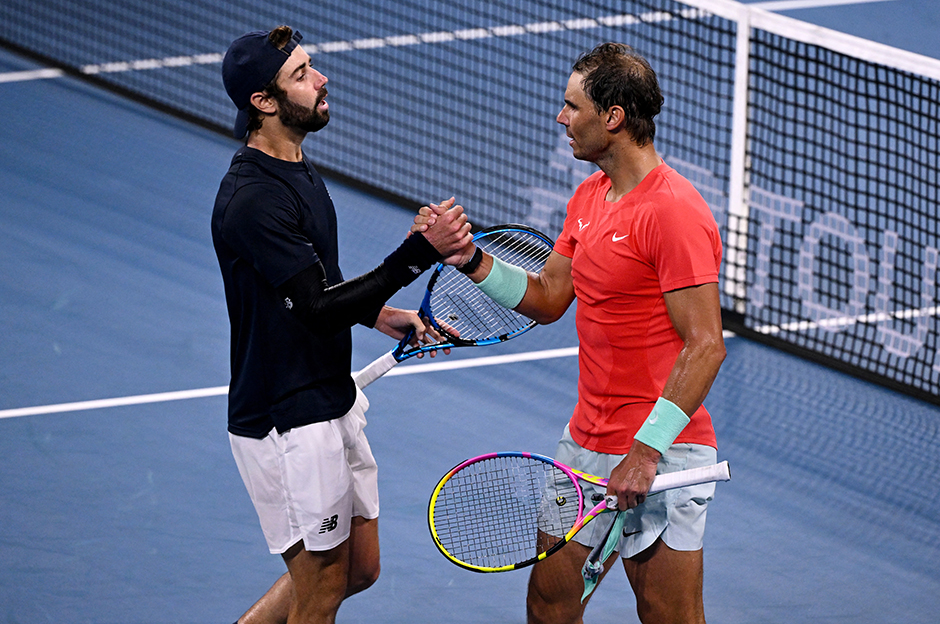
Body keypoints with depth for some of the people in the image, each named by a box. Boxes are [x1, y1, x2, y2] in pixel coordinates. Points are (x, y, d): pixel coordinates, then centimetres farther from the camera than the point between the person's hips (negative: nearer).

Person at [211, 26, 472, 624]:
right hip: (288, 423, -10)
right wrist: (421, 251, -30)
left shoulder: (299, 171, 10)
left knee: (360, 568, 17)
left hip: (333, 404, 10)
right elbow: (318, 308, -26)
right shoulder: (251, 199, -23)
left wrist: (380, 315, 7)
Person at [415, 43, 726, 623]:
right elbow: (547, 299, 18)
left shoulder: (674, 212, -19)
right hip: (586, 444, 9)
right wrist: (470, 259, 2)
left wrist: (646, 451, -25)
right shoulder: (589, 196, 10)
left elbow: (705, 346, -22)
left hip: (661, 455, -9)